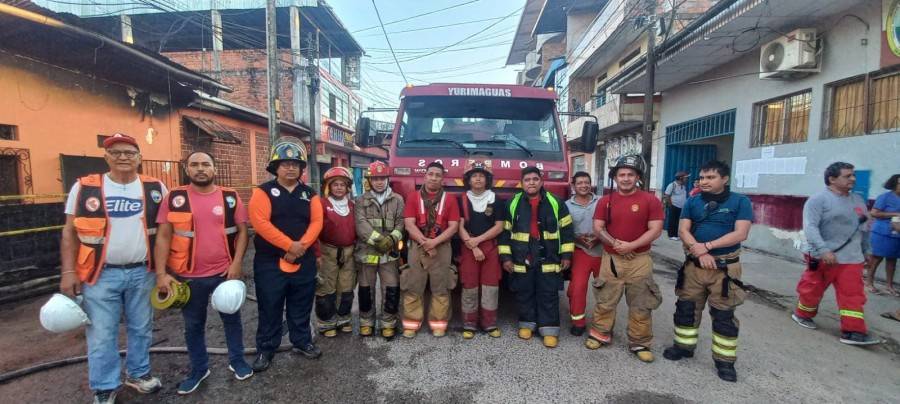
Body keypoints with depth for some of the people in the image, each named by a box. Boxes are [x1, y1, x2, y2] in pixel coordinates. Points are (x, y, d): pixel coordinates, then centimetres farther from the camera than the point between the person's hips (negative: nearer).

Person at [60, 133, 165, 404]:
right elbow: (70, 231, 1)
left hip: (142, 272, 2)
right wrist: (68, 272, -4)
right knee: (101, 334, 6)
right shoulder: (84, 188, -2)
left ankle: (138, 373, 34)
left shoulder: (155, 188, 1)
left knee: (141, 328, 15)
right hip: (101, 274, -1)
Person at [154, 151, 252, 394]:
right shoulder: (175, 198, -3)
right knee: (193, 326, 16)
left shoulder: (230, 197, -2)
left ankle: (237, 361, 34)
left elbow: (242, 230, 0)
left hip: (225, 273, 0)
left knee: (231, 319, 15)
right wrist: (161, 273, -8)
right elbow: (163, 236, -3)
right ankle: (199, 369, 35)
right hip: (188, 276, 0)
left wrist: (236, 263, -9)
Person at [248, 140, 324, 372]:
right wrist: (289, 245, -20)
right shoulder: (264, 191, -5)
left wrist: (301, 245, -16)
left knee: (301, 306, 14)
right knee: (270, 308, 7)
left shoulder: (310, 194, 7)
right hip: (270, 262, -3)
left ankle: (302, 342, 30)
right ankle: (265, 349, 23)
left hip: (304, 261, 4)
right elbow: (260, 222, -16)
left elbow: (316, 222, -1)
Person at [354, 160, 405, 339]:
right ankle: (366, 322, 28)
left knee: (391, 290, 2)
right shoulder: (361, 201, 5)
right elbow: (361, 224, -8)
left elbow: (401, 223, -1)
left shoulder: (397, 200, 6)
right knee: (366, 290, 11)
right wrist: (378, 240, -19)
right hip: (367, 251, 0)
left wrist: (392, 239, -18)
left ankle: (388, 324, 18)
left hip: (390, 252, 0)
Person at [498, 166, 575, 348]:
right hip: (521, 259, 1)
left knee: (548, 294, 4)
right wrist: (505, 256, -1)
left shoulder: (555, 202, 1)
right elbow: (505, 231, 4)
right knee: (524, 293, 10)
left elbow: (566, 229, 4)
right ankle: (527, 323, 27)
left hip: (548, 259, -1)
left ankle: (549, 329, 14)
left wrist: (566, 255, 1)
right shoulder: (513, 203, 2)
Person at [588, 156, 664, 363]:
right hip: (611, 259, 2)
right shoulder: (606, 201, 5)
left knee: (641, 305, 6)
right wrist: (614, 243, -15)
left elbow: (655, 229, -7)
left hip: (640, 260, -1)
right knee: (605, 301, 8)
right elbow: (598, 228, 1)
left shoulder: (650, 200, -3)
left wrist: (631, 245, -18)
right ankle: (601, 334, 25)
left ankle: (639, 343, 20)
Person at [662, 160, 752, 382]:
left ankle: (724, 360, 19)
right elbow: (683, 231, -3)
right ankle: (684, 345, 29)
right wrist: (700, 252, -18)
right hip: (694, 265, 3)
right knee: (686, 307, 11)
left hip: (725, 267, -3)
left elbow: (741, 233, -14)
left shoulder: (740, 202, -4)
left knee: (724, 315, 5)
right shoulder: (692, 202, 5)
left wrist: (706, 245, -18)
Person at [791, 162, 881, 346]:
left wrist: (866, 250, 24)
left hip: (851, 258, 6)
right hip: (822, 257, -6)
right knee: (812, 290, 8)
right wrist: (823, 250, -30)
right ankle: (802, 315, 29)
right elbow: (810, 227, -22)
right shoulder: (818, 200, -12)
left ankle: (853, 332, 3)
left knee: (853, 295, 1)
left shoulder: (858, 200, 13)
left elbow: (863, 229, 23)